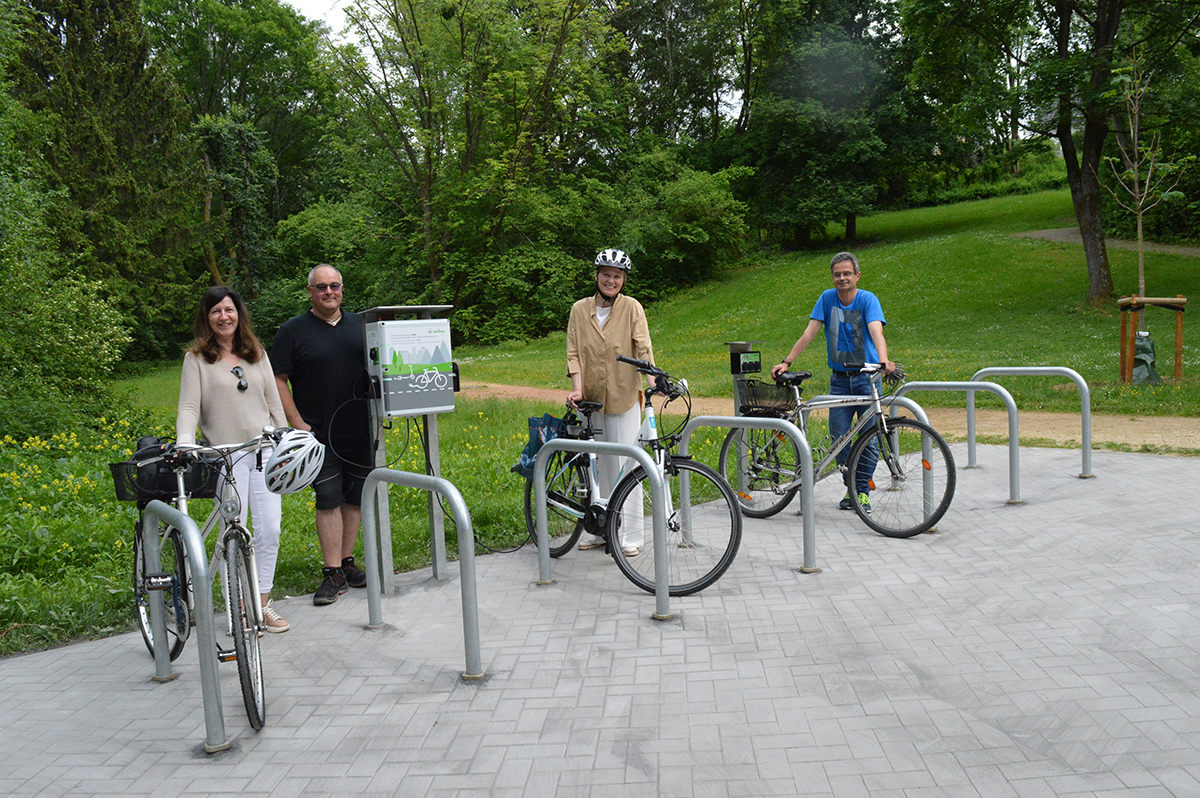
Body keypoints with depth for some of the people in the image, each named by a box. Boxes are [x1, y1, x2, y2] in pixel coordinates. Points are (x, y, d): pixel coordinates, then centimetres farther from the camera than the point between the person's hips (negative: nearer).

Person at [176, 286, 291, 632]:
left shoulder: (257, 354, 14)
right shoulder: (197, 358, 3)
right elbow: (189, 407, -4)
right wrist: (184, 443, -21)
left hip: (265, 451, 3)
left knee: (270, 531, 0)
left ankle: (263, 604, 13)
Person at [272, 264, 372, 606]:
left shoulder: (359, 324, 11)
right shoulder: (293, 331, 0)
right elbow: (279, 382, -3)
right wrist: (297, 423, -10)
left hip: (361, 431, 4)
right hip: (320, 434, -4)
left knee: (356, 498, 10)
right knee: (329, 500, -4)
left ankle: (347, 561, 23)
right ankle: (333, 573, 2)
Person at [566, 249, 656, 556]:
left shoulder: (631, 307, -2)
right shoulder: (580, 309, 5)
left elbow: (643, 347, -9)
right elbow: (573, 352, 3)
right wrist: (577, 388, -11)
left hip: (624, 398, -3)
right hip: (591, 399, 3)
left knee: (626, 464, -1)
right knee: (598, 466, 11)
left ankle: (630, 535, 8)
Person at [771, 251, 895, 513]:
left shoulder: (868, 299, -6)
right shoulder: (828, 298, 3)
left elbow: (876, 331, -22)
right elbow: (809, 333, 2)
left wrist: (883, 359, -41)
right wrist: (786, 361, -5)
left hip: (866, 377, -2)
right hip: (839, 380, 2)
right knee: (839, 437, 0)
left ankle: (863, 490, 12)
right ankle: (850, 488, 17)